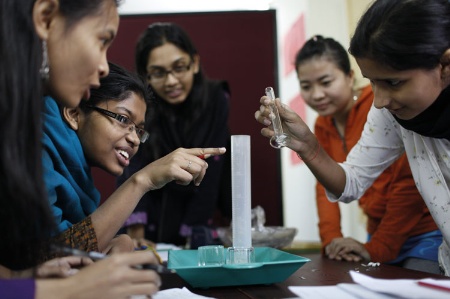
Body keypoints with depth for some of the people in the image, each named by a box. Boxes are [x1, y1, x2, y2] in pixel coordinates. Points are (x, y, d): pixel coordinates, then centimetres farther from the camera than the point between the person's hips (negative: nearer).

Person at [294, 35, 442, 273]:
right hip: (380, 233, 7)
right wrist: (331, 239, -9)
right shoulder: (322, 125, 6)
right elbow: (326, 184, 7)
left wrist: (376, 248, -17)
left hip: (429, 233, -6)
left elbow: (410, 181, -20)